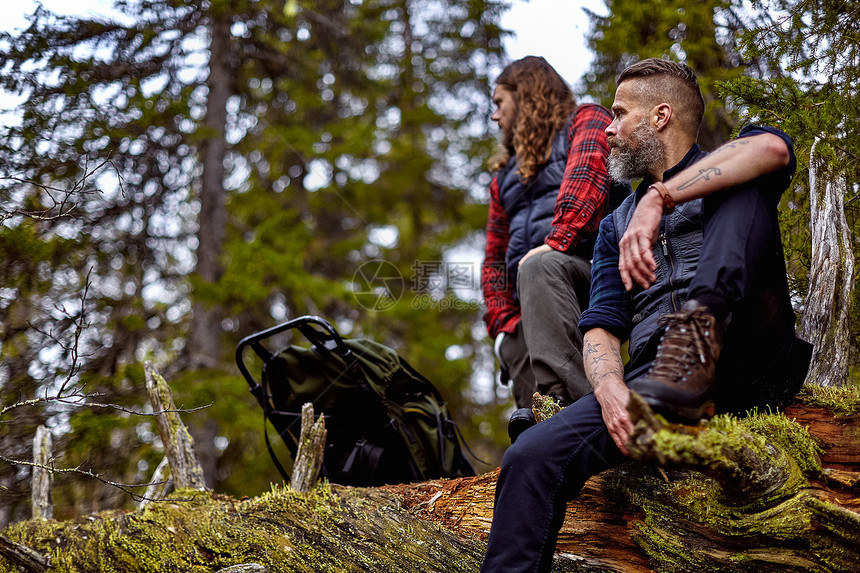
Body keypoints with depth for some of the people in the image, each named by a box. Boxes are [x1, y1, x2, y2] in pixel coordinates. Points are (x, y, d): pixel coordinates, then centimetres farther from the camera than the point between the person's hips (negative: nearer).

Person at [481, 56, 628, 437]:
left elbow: (587, 173, -10)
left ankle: (564, 395, -51)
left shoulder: (586, 121, 13)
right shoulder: (506, 177, 33)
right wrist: (504, 324, 7)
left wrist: (556, 241, -25)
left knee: (541, 267, -36)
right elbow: (494, 259, 26)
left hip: (591, 268, -7)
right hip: (531, 310, 7)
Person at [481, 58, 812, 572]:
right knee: (531, 457, -23)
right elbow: (602, 327, 13)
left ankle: (700, 337, -37)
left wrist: (658, 199, -18)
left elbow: (773, 149, -11)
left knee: (745, 187, -19)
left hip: (749, 365, -3)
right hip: (652, 373, 4)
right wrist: (610, 389, -11)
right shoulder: (617, 225, 29)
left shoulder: (725, 171, 18)